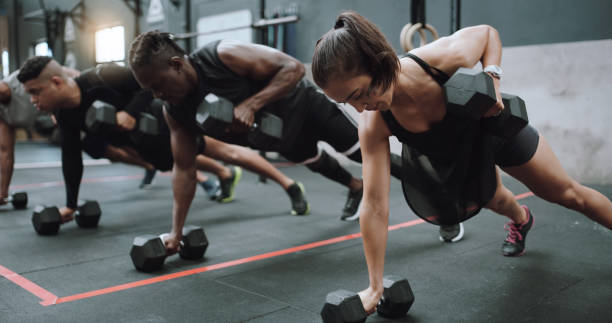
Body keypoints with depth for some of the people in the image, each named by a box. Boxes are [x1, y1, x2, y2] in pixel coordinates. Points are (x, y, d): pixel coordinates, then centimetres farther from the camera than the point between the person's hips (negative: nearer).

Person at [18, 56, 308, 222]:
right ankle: (225, 175, 53)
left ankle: (289, 185, 11)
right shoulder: (63, 114, -11)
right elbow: (71, 157, 0)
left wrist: (131, 111, -41)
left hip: (166, 126, -8)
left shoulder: (100, 79, -35)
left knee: (227, 152, 0)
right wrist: (70, 205, 2)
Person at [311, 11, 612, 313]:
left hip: (495, 126, -2)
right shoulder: (373, 125, -36)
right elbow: (374, 205, -32)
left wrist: (492, 78, -34)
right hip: (456, 158, 2)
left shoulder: (446, 58, -42)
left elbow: (487, 32, -16)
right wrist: (375, 288, -29)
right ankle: (520, 221, 61)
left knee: (567, 193, 13)